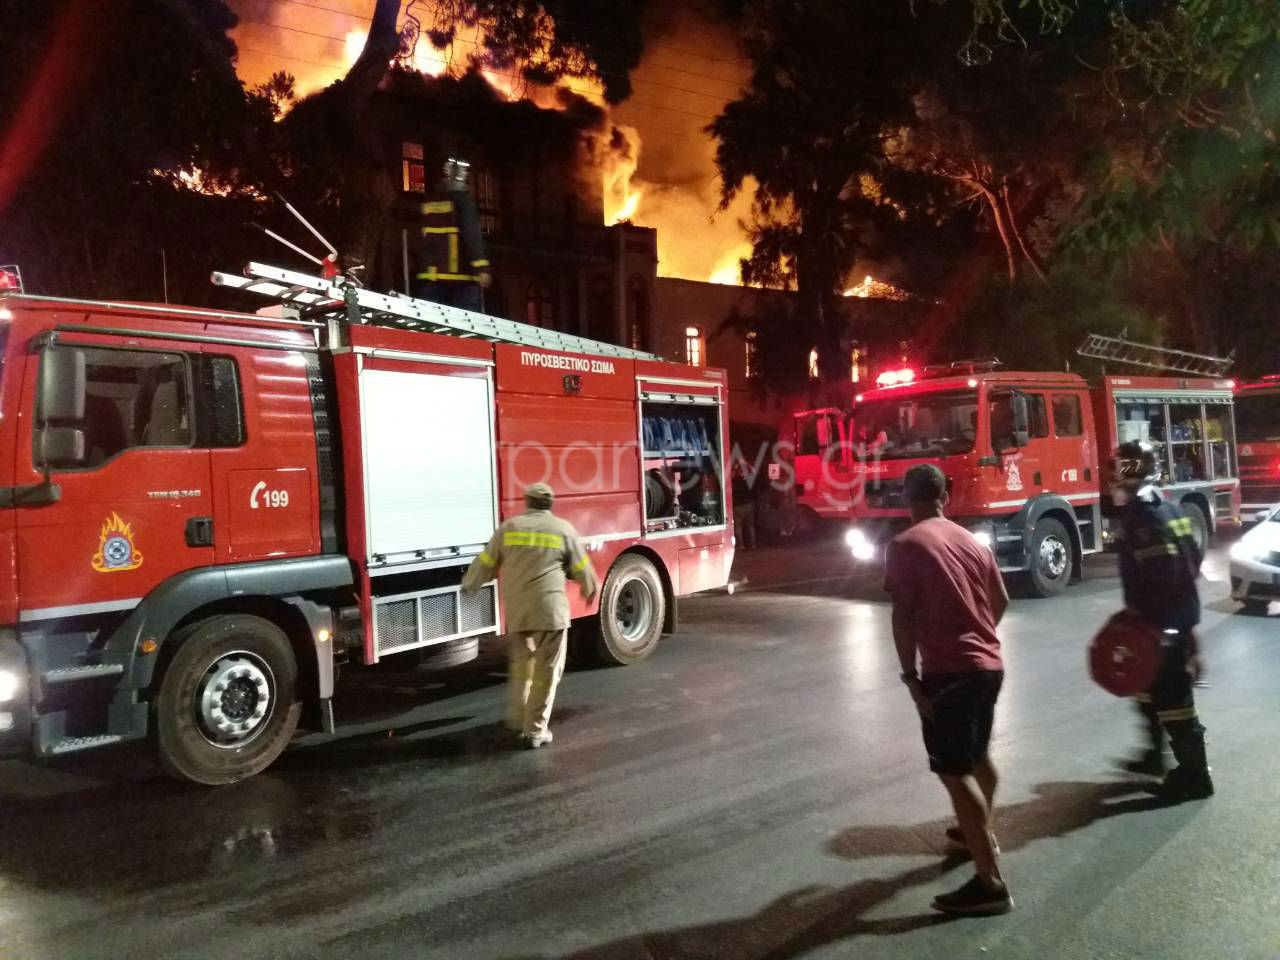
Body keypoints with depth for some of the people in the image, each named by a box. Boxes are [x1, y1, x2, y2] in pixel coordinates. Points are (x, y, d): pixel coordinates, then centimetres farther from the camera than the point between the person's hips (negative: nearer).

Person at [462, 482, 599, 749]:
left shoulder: (508, 527, 5)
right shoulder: (563, 528, 1)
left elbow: (485, 564, 12)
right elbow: (583, 570, 7)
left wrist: (468, 584, 31)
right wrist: (590, 590, 28)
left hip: (516, 611, 3)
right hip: (550, 609, -3)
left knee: (520, 664, 23)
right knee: (546, 671, 6)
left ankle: (517, 719, 28)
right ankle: (535, 731, 8)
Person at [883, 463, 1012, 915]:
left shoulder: (906, 544, -10)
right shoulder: (972, 540, 10)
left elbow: (903, 616, -16)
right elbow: (1000, 600, 18)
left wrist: (910, 675, -11)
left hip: (949, 669, -8)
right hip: (989, 663, 8)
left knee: (954, 770, -4)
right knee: (977, 755, 25)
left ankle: (990, 883, -4)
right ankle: (980, 834, 45)